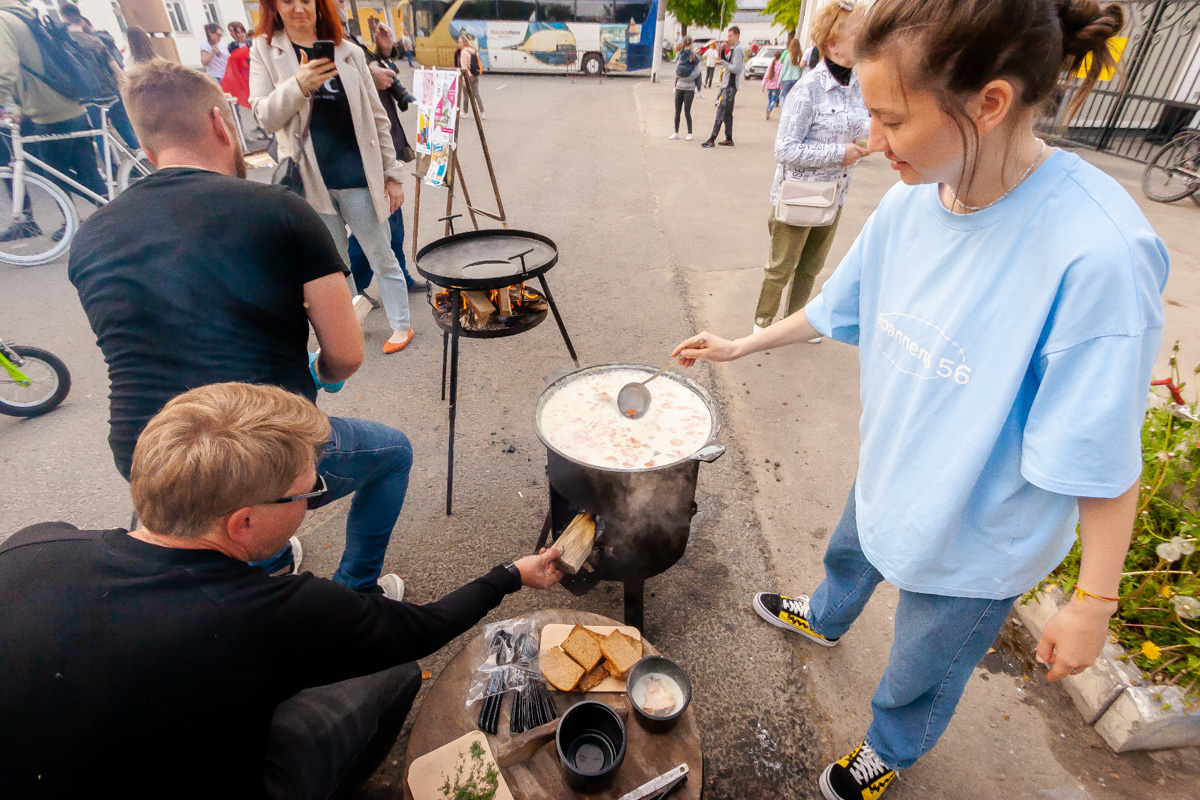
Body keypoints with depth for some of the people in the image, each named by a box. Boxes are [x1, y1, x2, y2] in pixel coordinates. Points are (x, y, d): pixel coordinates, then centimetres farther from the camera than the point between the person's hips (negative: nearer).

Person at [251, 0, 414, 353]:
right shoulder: (264, 50, 4)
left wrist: (392, 174, 2)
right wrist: (297, 85, -23)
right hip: (311, 180, 1)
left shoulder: (348, 52, 3)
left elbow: (376, 118, 5)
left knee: (382, 258, 6)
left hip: (358, 178, -1)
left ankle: (401, 325, 20)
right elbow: (265, 117, -5)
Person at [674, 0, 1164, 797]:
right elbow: (837, 305, 3)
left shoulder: (1098, 254, -33)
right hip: (888, 469, 6)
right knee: (850, 552, 35)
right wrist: (738, 346, 11)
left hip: (976, 538, -5)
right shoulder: (911, 201, -13)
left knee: (919, 677, 22)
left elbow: (1106, 462, -24)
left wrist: (1093, 603, -15)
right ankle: (824, 618, 71)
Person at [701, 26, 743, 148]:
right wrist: (722, 51, 7)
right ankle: (729, 139, 16)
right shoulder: (732, 49, 19)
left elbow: (736, 68, -19)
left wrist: (723, 63, -15)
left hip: (731, 86, -10)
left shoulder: (738, 49, -11)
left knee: (721, 111, -14)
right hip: (727, 84, 10)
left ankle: (712, 139, -19)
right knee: (727, 113, 12)